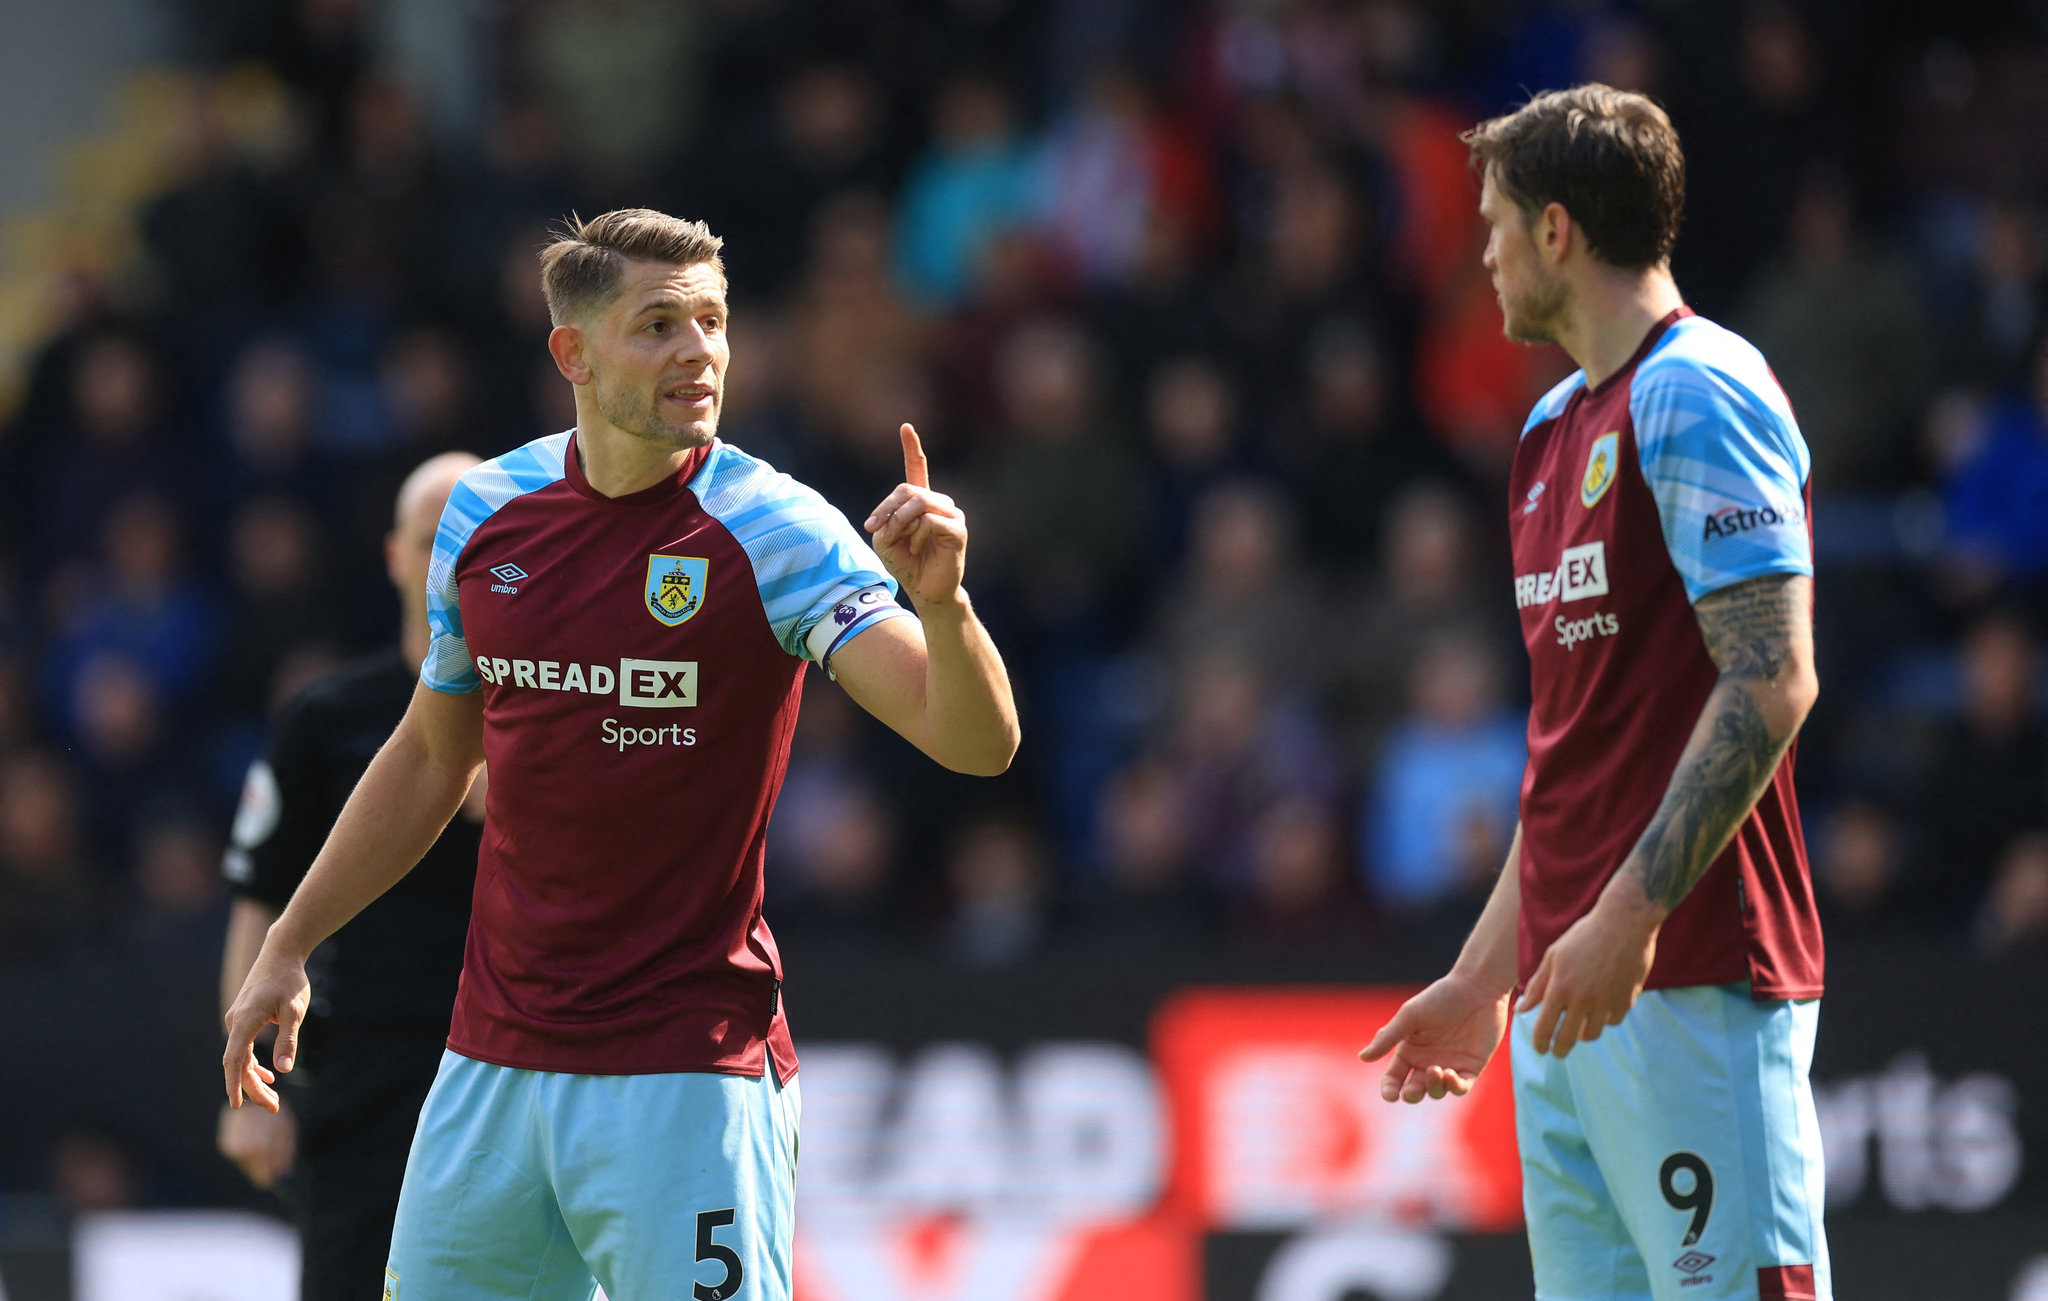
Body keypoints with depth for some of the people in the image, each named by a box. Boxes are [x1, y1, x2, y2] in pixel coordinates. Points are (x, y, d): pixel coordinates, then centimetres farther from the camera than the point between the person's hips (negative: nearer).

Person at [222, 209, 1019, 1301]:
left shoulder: (774, 533, -10)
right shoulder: (486, 514, 5)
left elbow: (978, 743, -19)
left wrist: (938, 599, -38)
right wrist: (288, 946, 22)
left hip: (689, 1069, -5)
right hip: (493, 1064, 5)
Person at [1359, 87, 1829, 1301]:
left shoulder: (1696, 393, -8)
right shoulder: (1556, 427, 21)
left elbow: (1772, 681, -17)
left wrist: (1631, 915, -23)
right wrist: (1483, 975, 25)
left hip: (1694, 979, -9)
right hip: (1569, 993, 9)